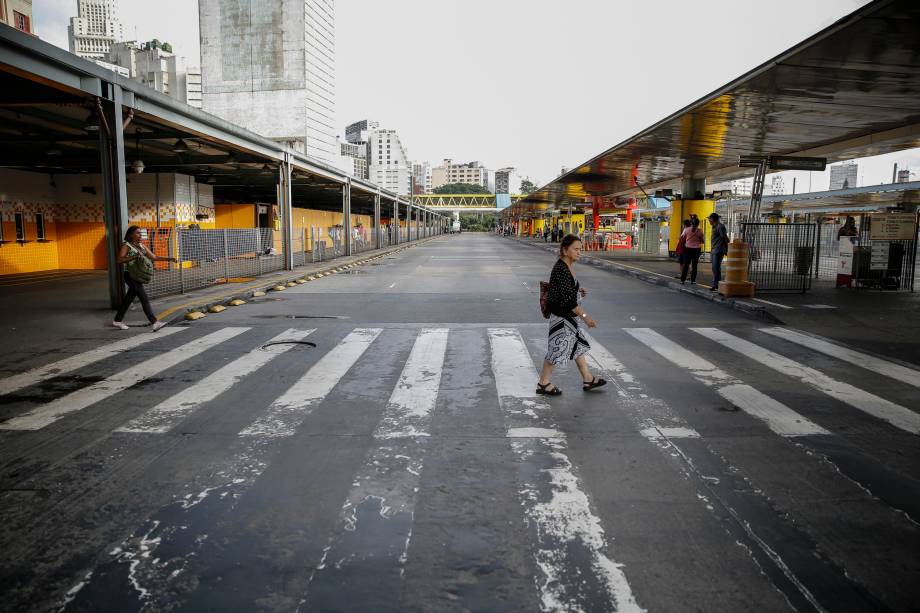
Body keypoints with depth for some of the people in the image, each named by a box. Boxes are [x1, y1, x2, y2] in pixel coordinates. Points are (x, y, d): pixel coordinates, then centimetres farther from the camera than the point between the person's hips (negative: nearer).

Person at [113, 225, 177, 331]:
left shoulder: (141, 246, 15)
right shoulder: (126, 245, -7)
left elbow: (154, 257, 11)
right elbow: (120, 260, -19)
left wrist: (169, 259, 1)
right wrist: (134, 256, -30)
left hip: (138, 277, 8)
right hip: (130, 275, -8)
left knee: (129, 299, 15)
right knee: (144, 298, -15)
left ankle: (117, 320, 28)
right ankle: (154, 322, -19)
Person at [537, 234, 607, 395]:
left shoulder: (566, 267, 8)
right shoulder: (561, 270, -23)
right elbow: (567, 299, -26)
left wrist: (578, 290, 7)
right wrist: (585, 316, -24)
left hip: (569, 315, 10)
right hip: (561, 316, -10)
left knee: (578, 345, 17)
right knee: (558, 348, -1)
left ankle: (588, 379, 28)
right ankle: (543, 384, 12)